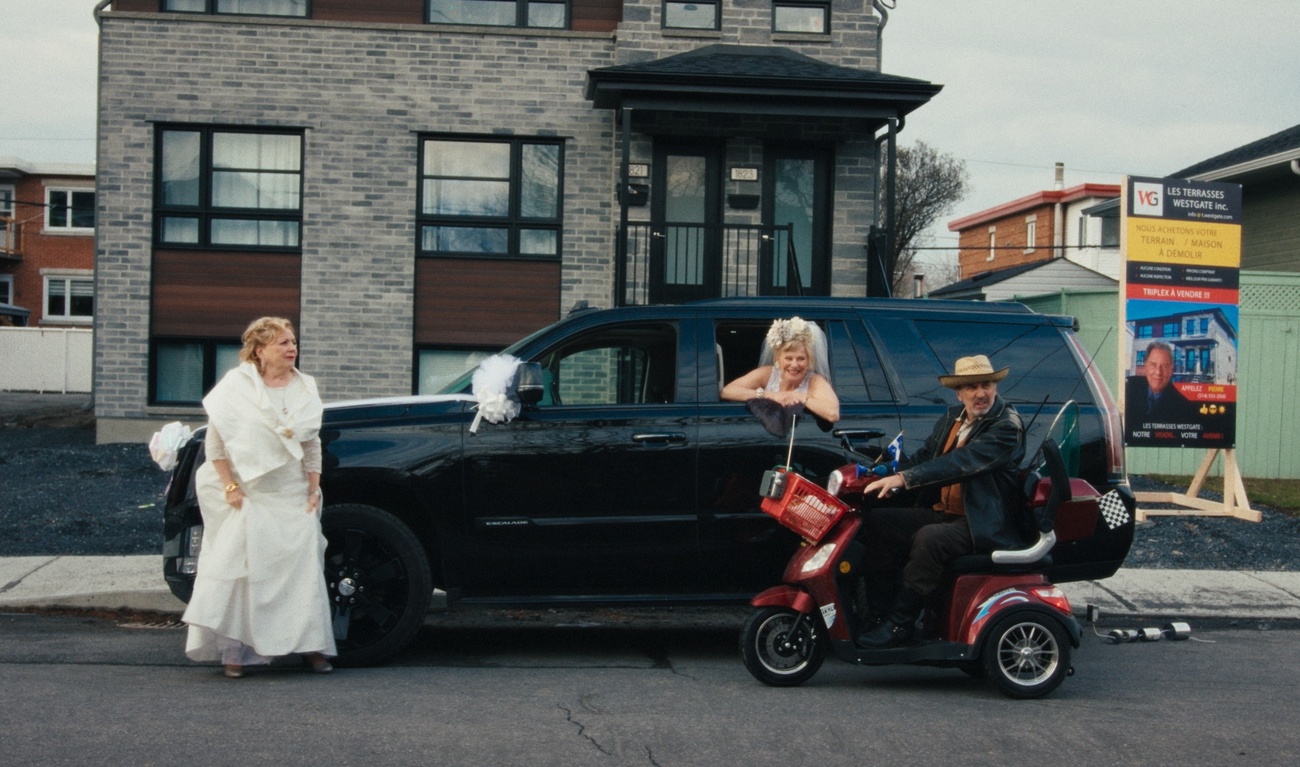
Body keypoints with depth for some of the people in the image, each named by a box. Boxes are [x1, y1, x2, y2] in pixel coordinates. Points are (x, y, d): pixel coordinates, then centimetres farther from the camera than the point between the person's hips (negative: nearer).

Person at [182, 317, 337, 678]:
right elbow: (215, 441, -4)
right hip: (246, 497, -3)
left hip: (293, 499, 3)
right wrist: (230, 487, -10)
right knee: (240, 570, -3)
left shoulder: (305, 388, 7)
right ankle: (234, 649, 4)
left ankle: (312, 644, 8)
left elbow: (312, 445, 11)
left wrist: (313, 490, 4)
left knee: (304, 569, 1)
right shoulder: (237, 385, -4)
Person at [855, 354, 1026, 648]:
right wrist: (888, 475, -11)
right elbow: (925, 456, 9)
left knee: (929, 538, -33)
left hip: (983, 525, -8)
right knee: (877, 521, -5)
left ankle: (898, 624, -21)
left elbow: (962, 461, -26)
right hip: (942, 513, 8)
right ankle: (878, 611, -1)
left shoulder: (1007, 425, -13)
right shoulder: (952, 418, 13)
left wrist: (904, 478, -33)